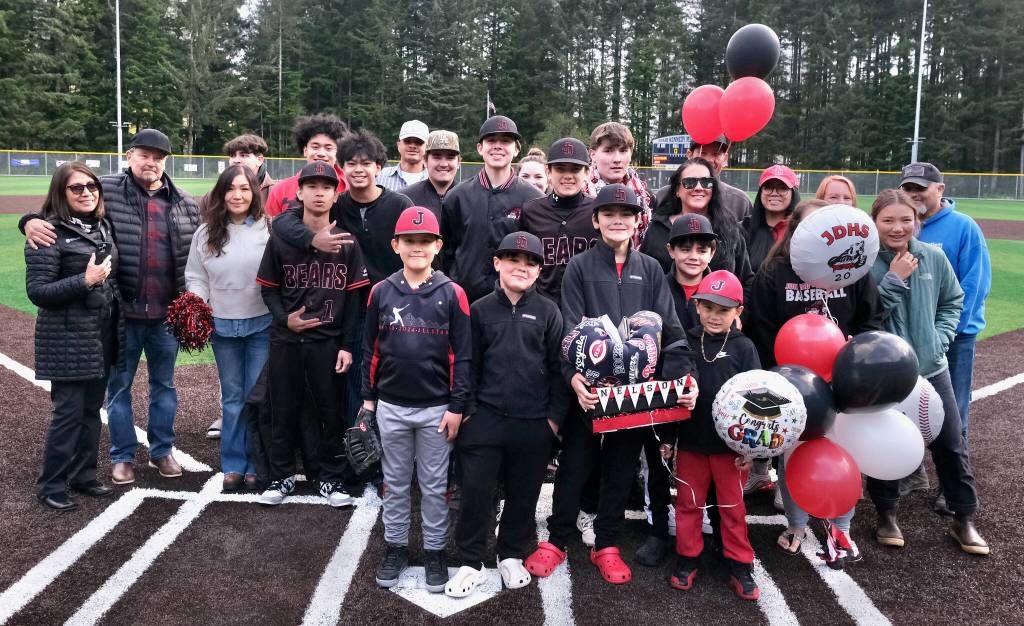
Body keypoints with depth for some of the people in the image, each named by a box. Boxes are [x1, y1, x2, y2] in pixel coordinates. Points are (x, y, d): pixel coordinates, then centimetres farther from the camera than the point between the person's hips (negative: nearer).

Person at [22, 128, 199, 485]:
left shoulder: (184, 203, 4)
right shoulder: (107, 191, -4)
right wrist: (32, 220, -22)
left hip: (167, 313, 2)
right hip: (122, 312, -2)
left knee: (164, 384, 15)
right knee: (119, 385, 10)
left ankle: (162, 450, 30)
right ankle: (123, 456, 25)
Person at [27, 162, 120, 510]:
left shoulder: (102, 227, 9)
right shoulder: (50, 233, -12)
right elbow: (37, 291, -16)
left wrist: (115, 327, 14)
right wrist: (85, 281, -24)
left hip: (102, 335, 7)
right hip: (68, 339, -7)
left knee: (91, 409, 13)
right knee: (69, 411, -2)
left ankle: (84, 475, 25)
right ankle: (51, 485, 12)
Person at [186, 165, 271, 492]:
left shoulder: (269, 229, -6)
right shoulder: (206, 233, 5)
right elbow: (196, 278, 9)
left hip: (262, 325, -3)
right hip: (223, 326, 3)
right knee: (232, 398, 13)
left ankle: (256, 465, 17)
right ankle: (233, 465, 23)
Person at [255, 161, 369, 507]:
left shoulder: (347, 242, 1)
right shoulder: (280, 239, 2)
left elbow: (354, 296, 1)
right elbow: (268, 289, 7)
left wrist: (348, 345, -4)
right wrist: (284, 318, -12)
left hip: (329, 342, -1)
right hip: (286, 340, 1)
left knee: (332, 410, 6)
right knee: (284, 409, 9)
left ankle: (332, 477, 21)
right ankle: (281, 476, 25)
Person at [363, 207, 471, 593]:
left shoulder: (452, 294, -6)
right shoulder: (381, 292, 0)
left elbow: (463, 354, -4)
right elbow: (370, 348, 7)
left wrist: (457, 406, -6)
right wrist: (367, 397, 6)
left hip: (437, 409, -2)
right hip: (391, 407, 2)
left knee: (434, 485, 9)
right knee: (396, 482, 14)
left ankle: (435, 552, 23)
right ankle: (396, 548, 29)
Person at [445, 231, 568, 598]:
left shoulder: (548, 312, 2)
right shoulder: (480, 310, 3)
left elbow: (557, 366, 2)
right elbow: (468, 365, 4)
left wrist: (555, 415, -1)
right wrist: (467, 411, -1)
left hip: (534, 422, 1)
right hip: (486, 417, 0)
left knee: (524, 494, 12)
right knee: (476, 491, 1)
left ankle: (511, 557, 32)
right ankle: (472, 563, 18)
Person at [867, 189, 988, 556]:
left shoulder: (933, 257, -2)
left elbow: (953, 301, 11)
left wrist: (940, 337, -2)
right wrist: (893, 280, -20)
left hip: (930, 368, 3)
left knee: (951, 446, 11)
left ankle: (964, 519, 29)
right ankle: (886, 515, 29)